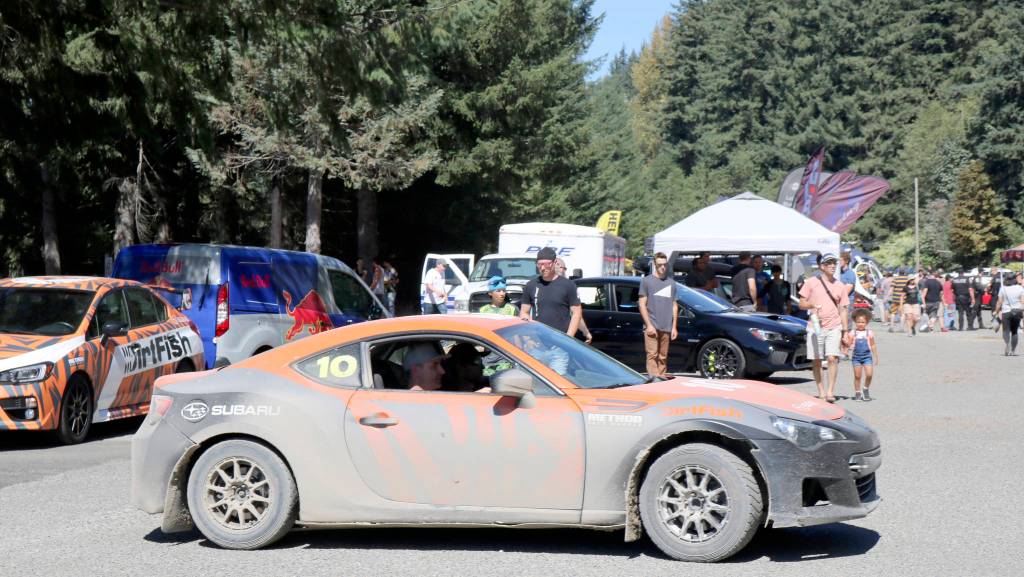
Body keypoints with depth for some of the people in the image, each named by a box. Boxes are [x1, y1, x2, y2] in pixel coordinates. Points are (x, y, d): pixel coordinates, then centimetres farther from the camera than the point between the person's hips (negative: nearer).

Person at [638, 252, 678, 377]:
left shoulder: (671, 282, 16)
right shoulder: (646, 281, 4)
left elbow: (674, 306, 17)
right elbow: (642, 304, 0)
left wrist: (674, 327, 10)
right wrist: (649, 325, -8)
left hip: (666, 328, 4)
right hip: (652, 326, -4)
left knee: (663, 357, 5)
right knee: (652, 355, -10)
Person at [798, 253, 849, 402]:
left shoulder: (840, 286, 11)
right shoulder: (811, 282, 4)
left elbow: (842, 310, 13)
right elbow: (801, 304, 5)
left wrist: (845, 331, 8)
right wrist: (811, 305, -16)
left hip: (833, 327, 0)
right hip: (815, 327, 0)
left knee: (832, 358, -13)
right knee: (816, 361, 3)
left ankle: (830, 392, -9)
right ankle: (821, 392, 13)